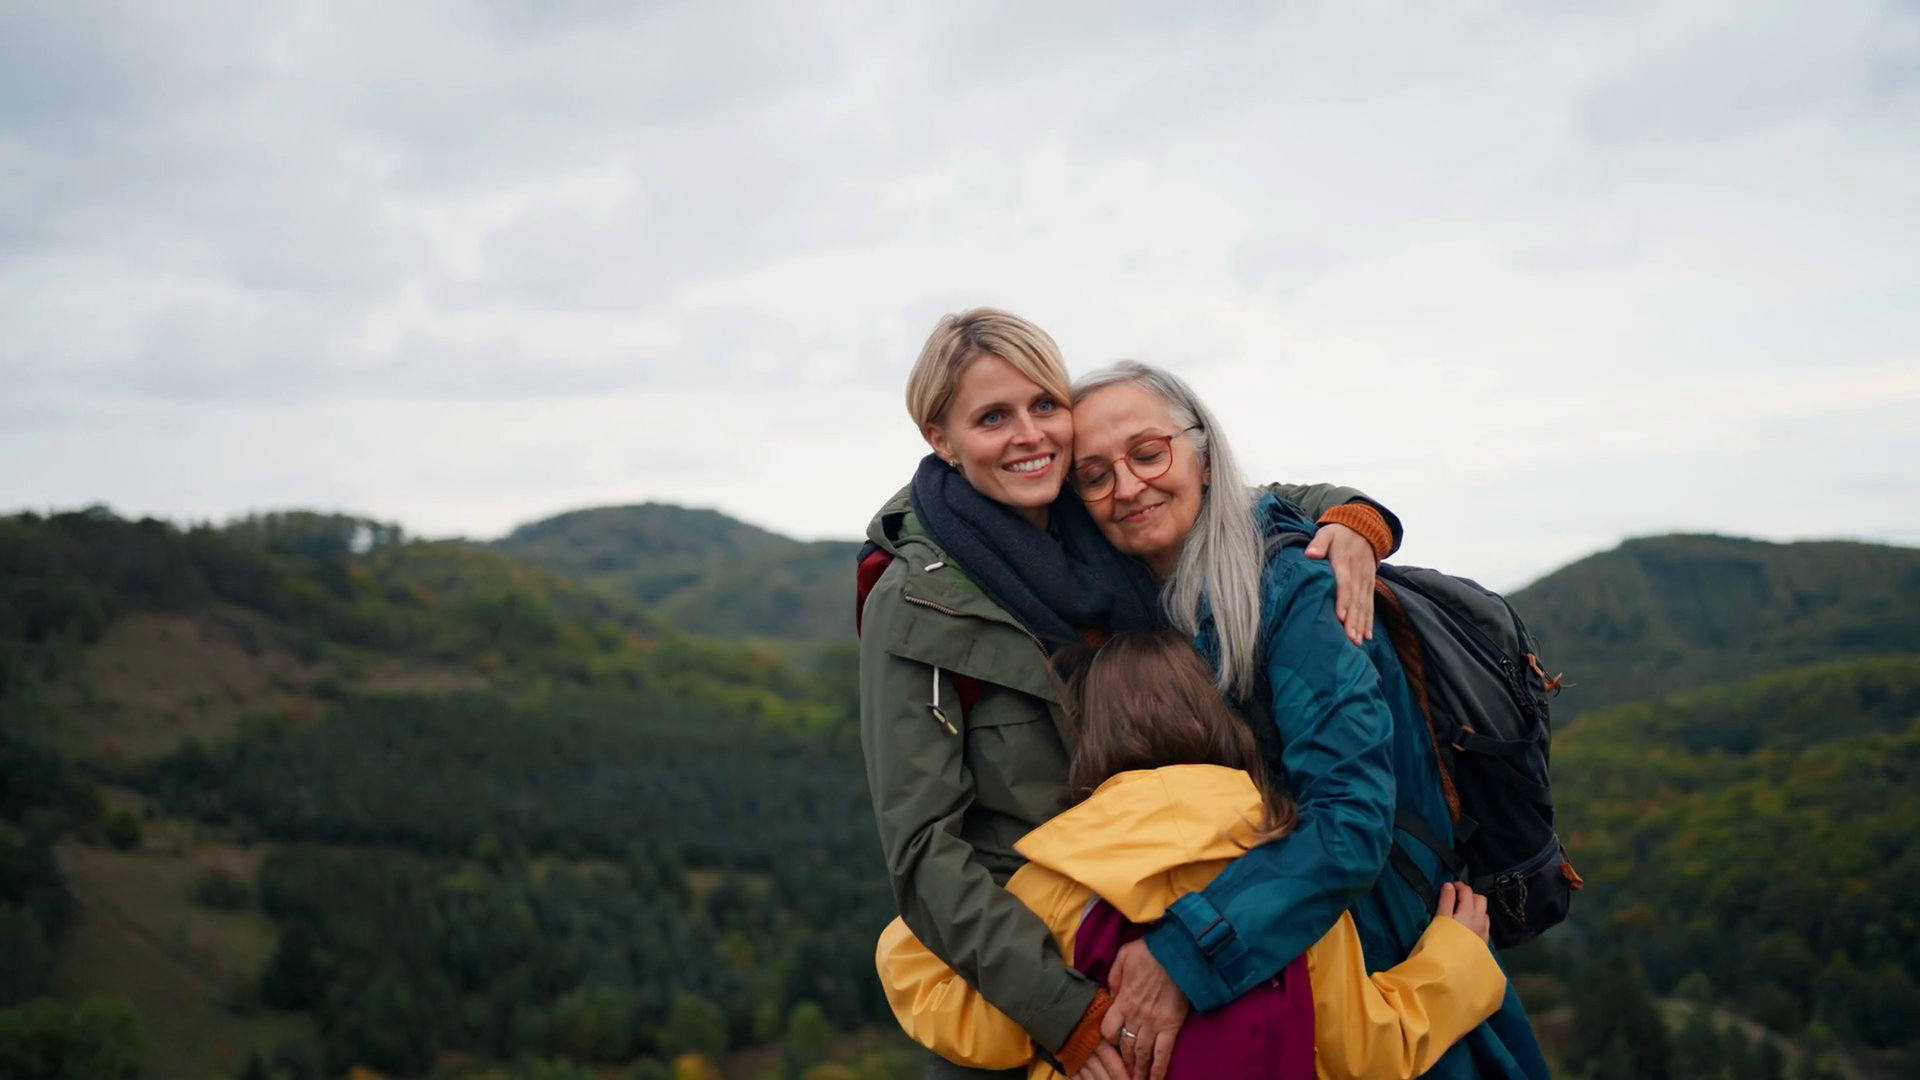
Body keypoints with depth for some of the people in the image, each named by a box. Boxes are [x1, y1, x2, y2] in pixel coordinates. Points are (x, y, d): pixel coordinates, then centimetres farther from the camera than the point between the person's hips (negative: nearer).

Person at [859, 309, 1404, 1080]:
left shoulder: (1119, 537, -3)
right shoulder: (913, 606, -14)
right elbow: (924, 850, -17)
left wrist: (1352, 521, -11)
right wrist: (1068, 1011, -25)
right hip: (1010, 984, -4)